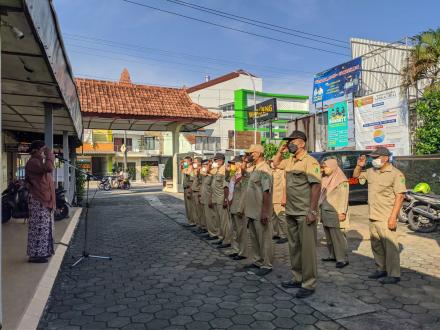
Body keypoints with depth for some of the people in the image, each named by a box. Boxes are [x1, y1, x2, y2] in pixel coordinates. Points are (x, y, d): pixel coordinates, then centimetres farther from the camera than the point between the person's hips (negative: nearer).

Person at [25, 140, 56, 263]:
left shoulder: (39, 162, 18)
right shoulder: (32, 162, -14)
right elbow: (49, 168, -30)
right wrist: (49, 155, -20)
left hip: (44, 199, 10)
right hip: (38, 200, -10)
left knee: (45, 227, 15)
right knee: (38, 228, -5)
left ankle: (42, 252, 25)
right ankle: (35, 255, 2)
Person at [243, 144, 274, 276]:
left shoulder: (264, 169, -15)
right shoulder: (255, 169, 14)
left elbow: (267, 192, -21)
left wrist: (265, 212, -24)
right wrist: (246, 207, 19)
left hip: (260, 212, -10)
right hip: (252, 211, 10)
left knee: (264, 239, 2)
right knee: (254, 238, 18)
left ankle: (266, 265, 13)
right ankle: (257, 261, 31)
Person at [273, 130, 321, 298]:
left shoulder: (310, 162, -13)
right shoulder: (290, 161, 12)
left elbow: (316, 186, -18)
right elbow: (276, 164, 31)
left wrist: (312, 211, -23)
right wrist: (280, 150, 13)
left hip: (305, 213, -8)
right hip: (290, 212, 9)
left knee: (307, 248, 1)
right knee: (294, 246, 16)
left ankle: (309, 284, 12)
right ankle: (297, 278, 30)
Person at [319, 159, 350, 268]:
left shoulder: (341, 181, -9)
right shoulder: (325, 179, 15)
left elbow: (343, 197, -13)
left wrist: (342, 212, -18)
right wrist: (320, 209, 18)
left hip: (335, 213, -8)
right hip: (325, 212, 8)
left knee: (337, 237, -7)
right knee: (329, 236, 12)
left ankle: (342, 259, -1)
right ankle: (333, 255, 22)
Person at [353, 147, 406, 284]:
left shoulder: (395, 174, -11)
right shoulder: (371, 172, 11)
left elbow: (400, 196, -15)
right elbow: (356, 175, 26)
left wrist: (393, 217, -21)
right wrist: (360, 166, 5)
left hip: (386, 219, -8)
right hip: (373, 217, 8)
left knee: (390, 246, -3)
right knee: (376, 245, 16)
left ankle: (393, 275, 8)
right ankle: (381, 269, 31)